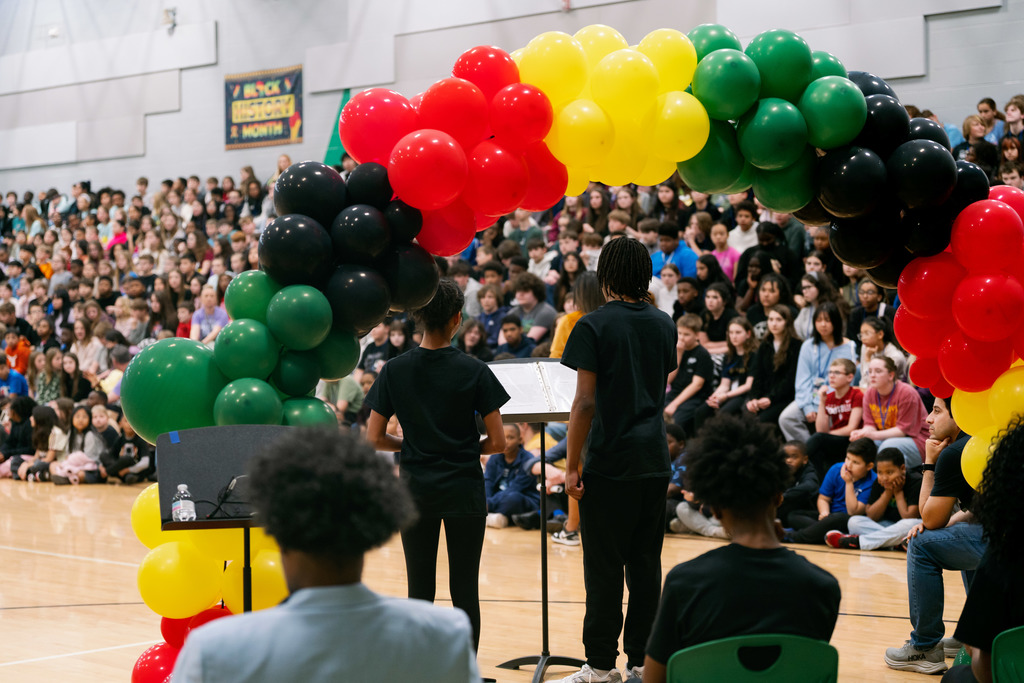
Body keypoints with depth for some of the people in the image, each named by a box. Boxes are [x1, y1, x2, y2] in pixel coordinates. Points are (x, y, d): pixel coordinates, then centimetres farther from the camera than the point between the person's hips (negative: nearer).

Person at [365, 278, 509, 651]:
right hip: (464, 490, -2)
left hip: (415, 491, 2)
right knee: (465, 589, 5)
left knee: (420, 589, 9)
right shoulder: (474, 371, -9)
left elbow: (374, 439, -3)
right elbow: (498, 442, -9)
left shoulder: (395, 370, -4)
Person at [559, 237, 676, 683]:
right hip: (655, 461, 5)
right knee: (646, 564, 9)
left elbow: (586, 402, -14)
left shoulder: (594, 326, -9)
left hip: (610, 462, -5)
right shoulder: (664, 325, 8)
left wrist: (571, 466, -10)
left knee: (604, 567, 0)